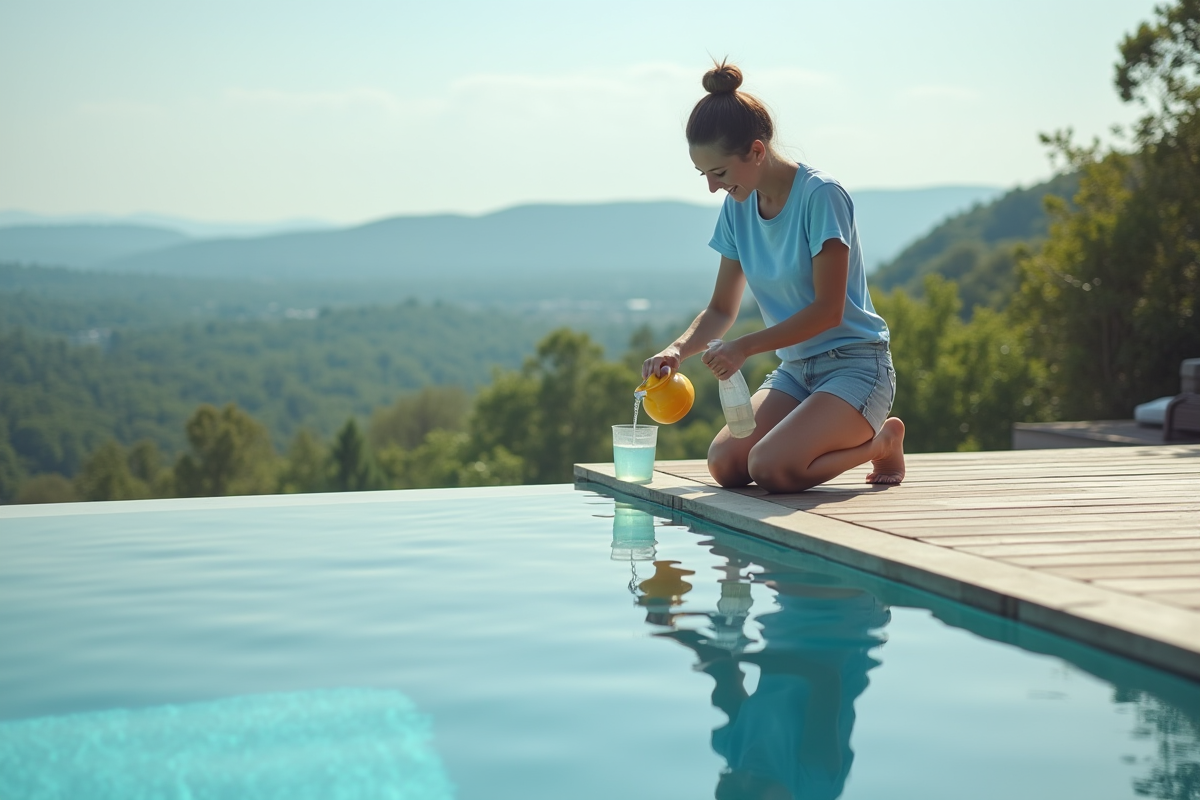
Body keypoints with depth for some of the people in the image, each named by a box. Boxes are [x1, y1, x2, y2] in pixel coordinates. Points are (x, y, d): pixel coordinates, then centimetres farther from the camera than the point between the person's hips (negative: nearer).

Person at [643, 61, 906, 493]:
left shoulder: (821, 195, -17)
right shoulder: (738, 207, 4)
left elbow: (828, 310, -19)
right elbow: (721, 310, 9)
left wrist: (744, 347, -19)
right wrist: (678, 349, -10)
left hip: (854, 365, -7)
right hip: (795, 370, 7)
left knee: (771, 469, -27)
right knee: (725, 463, -16)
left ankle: (881, 444, 1)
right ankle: (853, 439, 7)